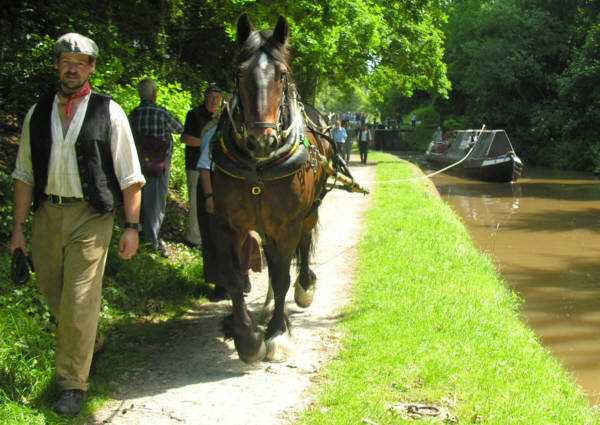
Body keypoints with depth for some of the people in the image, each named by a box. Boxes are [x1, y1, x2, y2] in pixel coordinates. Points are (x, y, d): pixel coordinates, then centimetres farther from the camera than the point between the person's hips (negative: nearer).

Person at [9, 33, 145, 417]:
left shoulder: (108, 112, 0)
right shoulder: (38, 114, 8)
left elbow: (129, 176, 0)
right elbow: (24, 174, 11)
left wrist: (132, 226, -5)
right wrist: (18, 226, 8)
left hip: (90, 216, -4)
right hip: (46, 214, 4)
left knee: (79, 301, -6)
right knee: (53, 294, 14)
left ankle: (73, 384, 8)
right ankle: (91, 343, 42)